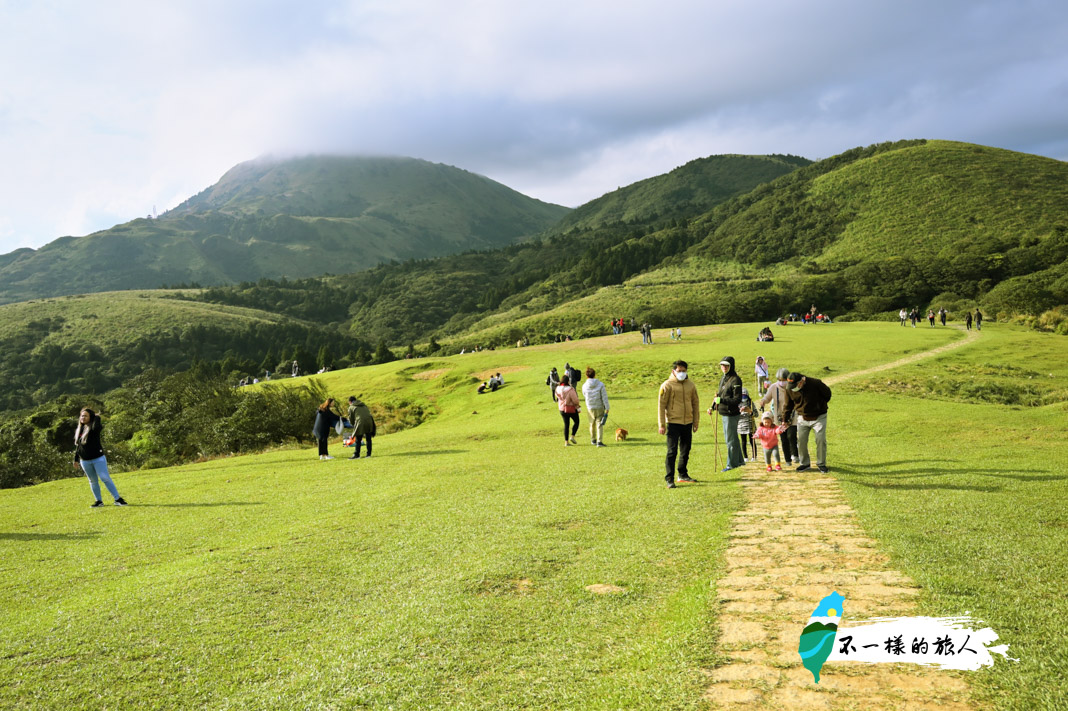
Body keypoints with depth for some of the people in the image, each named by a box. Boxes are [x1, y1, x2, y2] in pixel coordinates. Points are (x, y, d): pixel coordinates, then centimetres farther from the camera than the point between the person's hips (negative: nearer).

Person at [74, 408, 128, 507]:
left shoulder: (93, 428, -7)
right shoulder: (78, 430, 10)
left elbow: (97, 427, -35)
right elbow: (77, 446, 18)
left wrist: (97, 417, -19)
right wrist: (76, 459, 18)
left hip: (98, 458, -5)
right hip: (85, 461, 5)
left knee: (105, 478, -9)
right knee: (93, 481, 12)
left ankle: (117, 499, -6)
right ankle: (98, 501, 21)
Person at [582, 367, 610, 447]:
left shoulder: (584, 386, -7)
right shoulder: (600, 384, -11)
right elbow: (604, 397, -12)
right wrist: (607, 408, -8)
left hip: (590, 408, 2)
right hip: (600, 407, -2)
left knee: (592, 424, 19)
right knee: (599, 424, 1)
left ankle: (593, 440, 33)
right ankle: (599, 441, -9)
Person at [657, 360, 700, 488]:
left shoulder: (691, 385, 8)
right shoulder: (667, 385, -6)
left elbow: (695, 403, 16)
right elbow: (661, 405, -7)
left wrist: (696, 422, 13)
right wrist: (661, 425, -11)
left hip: (687, 423, 5)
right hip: (673, 423, -5)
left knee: (685, 451, 14)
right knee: (672, 451, -6)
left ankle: (683, 474, 29)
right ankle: (669, 479, -2)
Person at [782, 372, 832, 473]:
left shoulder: (816, 383, -23)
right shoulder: (789, 389, -14)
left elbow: (827, 393, -2)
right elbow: (788, 406, 1)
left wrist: (821, 406, 5)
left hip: (819, 417, -3)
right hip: (802, 418, 3)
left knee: (821, 440, -6)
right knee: (801, 441, 0)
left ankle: (821, 464, 10)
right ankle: (805, 464, 17)